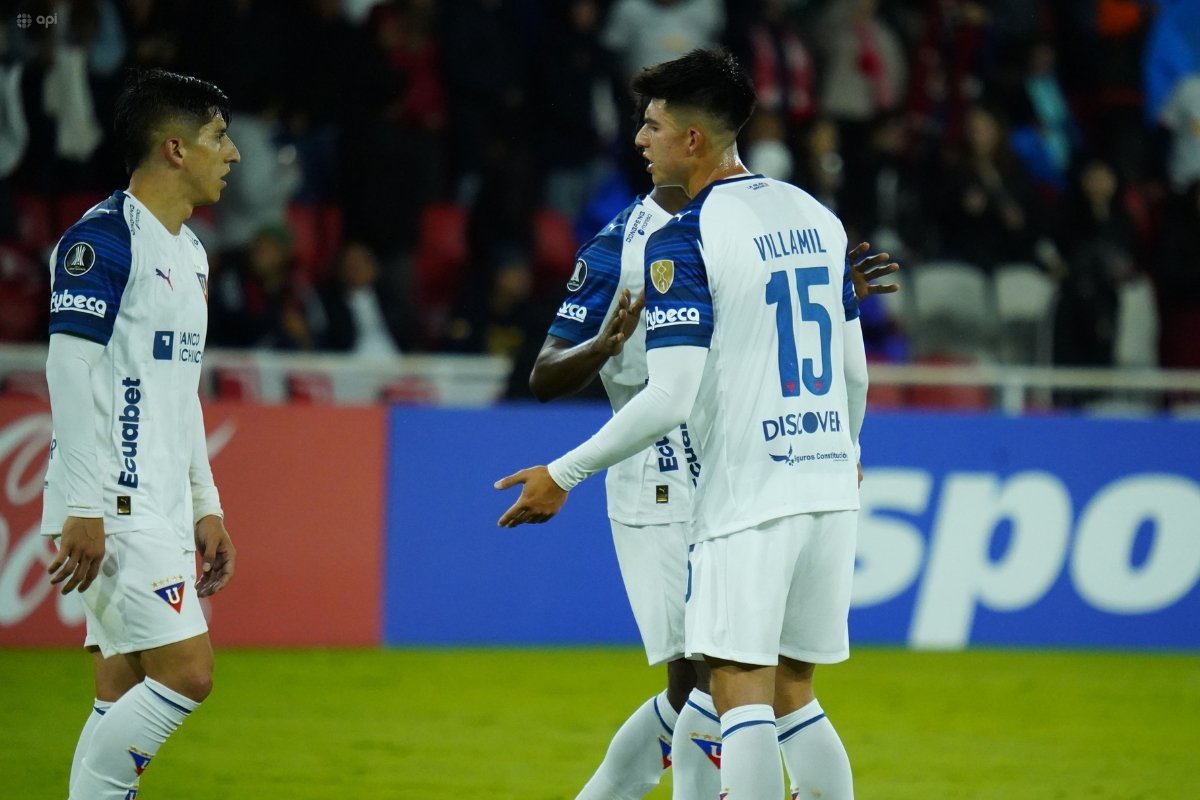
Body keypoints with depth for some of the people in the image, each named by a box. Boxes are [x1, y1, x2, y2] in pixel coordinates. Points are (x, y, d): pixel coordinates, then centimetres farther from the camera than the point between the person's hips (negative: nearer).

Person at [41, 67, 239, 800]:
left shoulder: (190, 251, 18)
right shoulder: (102, 239, -11)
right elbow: (74, 375, -16)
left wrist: (205, 506, 21)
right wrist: (82, 511, -21)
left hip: (162, 511, 9)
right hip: (115, 507, -9)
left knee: (125, 698, 6)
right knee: (186, 672, -15)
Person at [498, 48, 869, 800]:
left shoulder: (683, 241, -11)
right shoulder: (818, 217, 11)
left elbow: (670, 400, -17)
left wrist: (563, 474, -8)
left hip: (746, 497, -7)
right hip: (829, 487, 7)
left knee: (742, 696, -6)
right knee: (792, 696, 15)